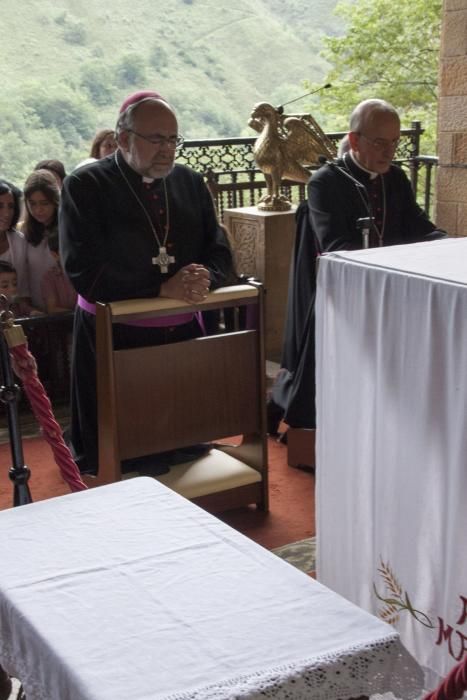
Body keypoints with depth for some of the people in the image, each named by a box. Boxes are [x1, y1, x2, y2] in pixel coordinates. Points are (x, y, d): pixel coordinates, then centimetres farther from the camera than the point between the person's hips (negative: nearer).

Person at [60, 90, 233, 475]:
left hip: (184, 332, 4)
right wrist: (163, 288, -22)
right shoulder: (85, 186, -6)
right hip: (113, 339, -4)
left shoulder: (191, 183, 9)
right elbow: (84, 272, -16)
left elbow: (220, 251, 9)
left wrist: (203, 278, -16)